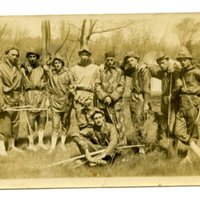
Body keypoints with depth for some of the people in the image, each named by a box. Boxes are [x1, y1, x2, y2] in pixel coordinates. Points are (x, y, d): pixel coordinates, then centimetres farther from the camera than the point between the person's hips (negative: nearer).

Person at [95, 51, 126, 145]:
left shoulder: (119, 72, 6)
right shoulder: (100, 70, 5)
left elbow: (121, 87, 0)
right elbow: (97, 86, 1)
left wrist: (111, 97, -10)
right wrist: (104, 97, -11)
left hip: (116, 102, 0)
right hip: (102, 102, 0)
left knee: (119, 124, -4)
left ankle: (121, 144, 2)